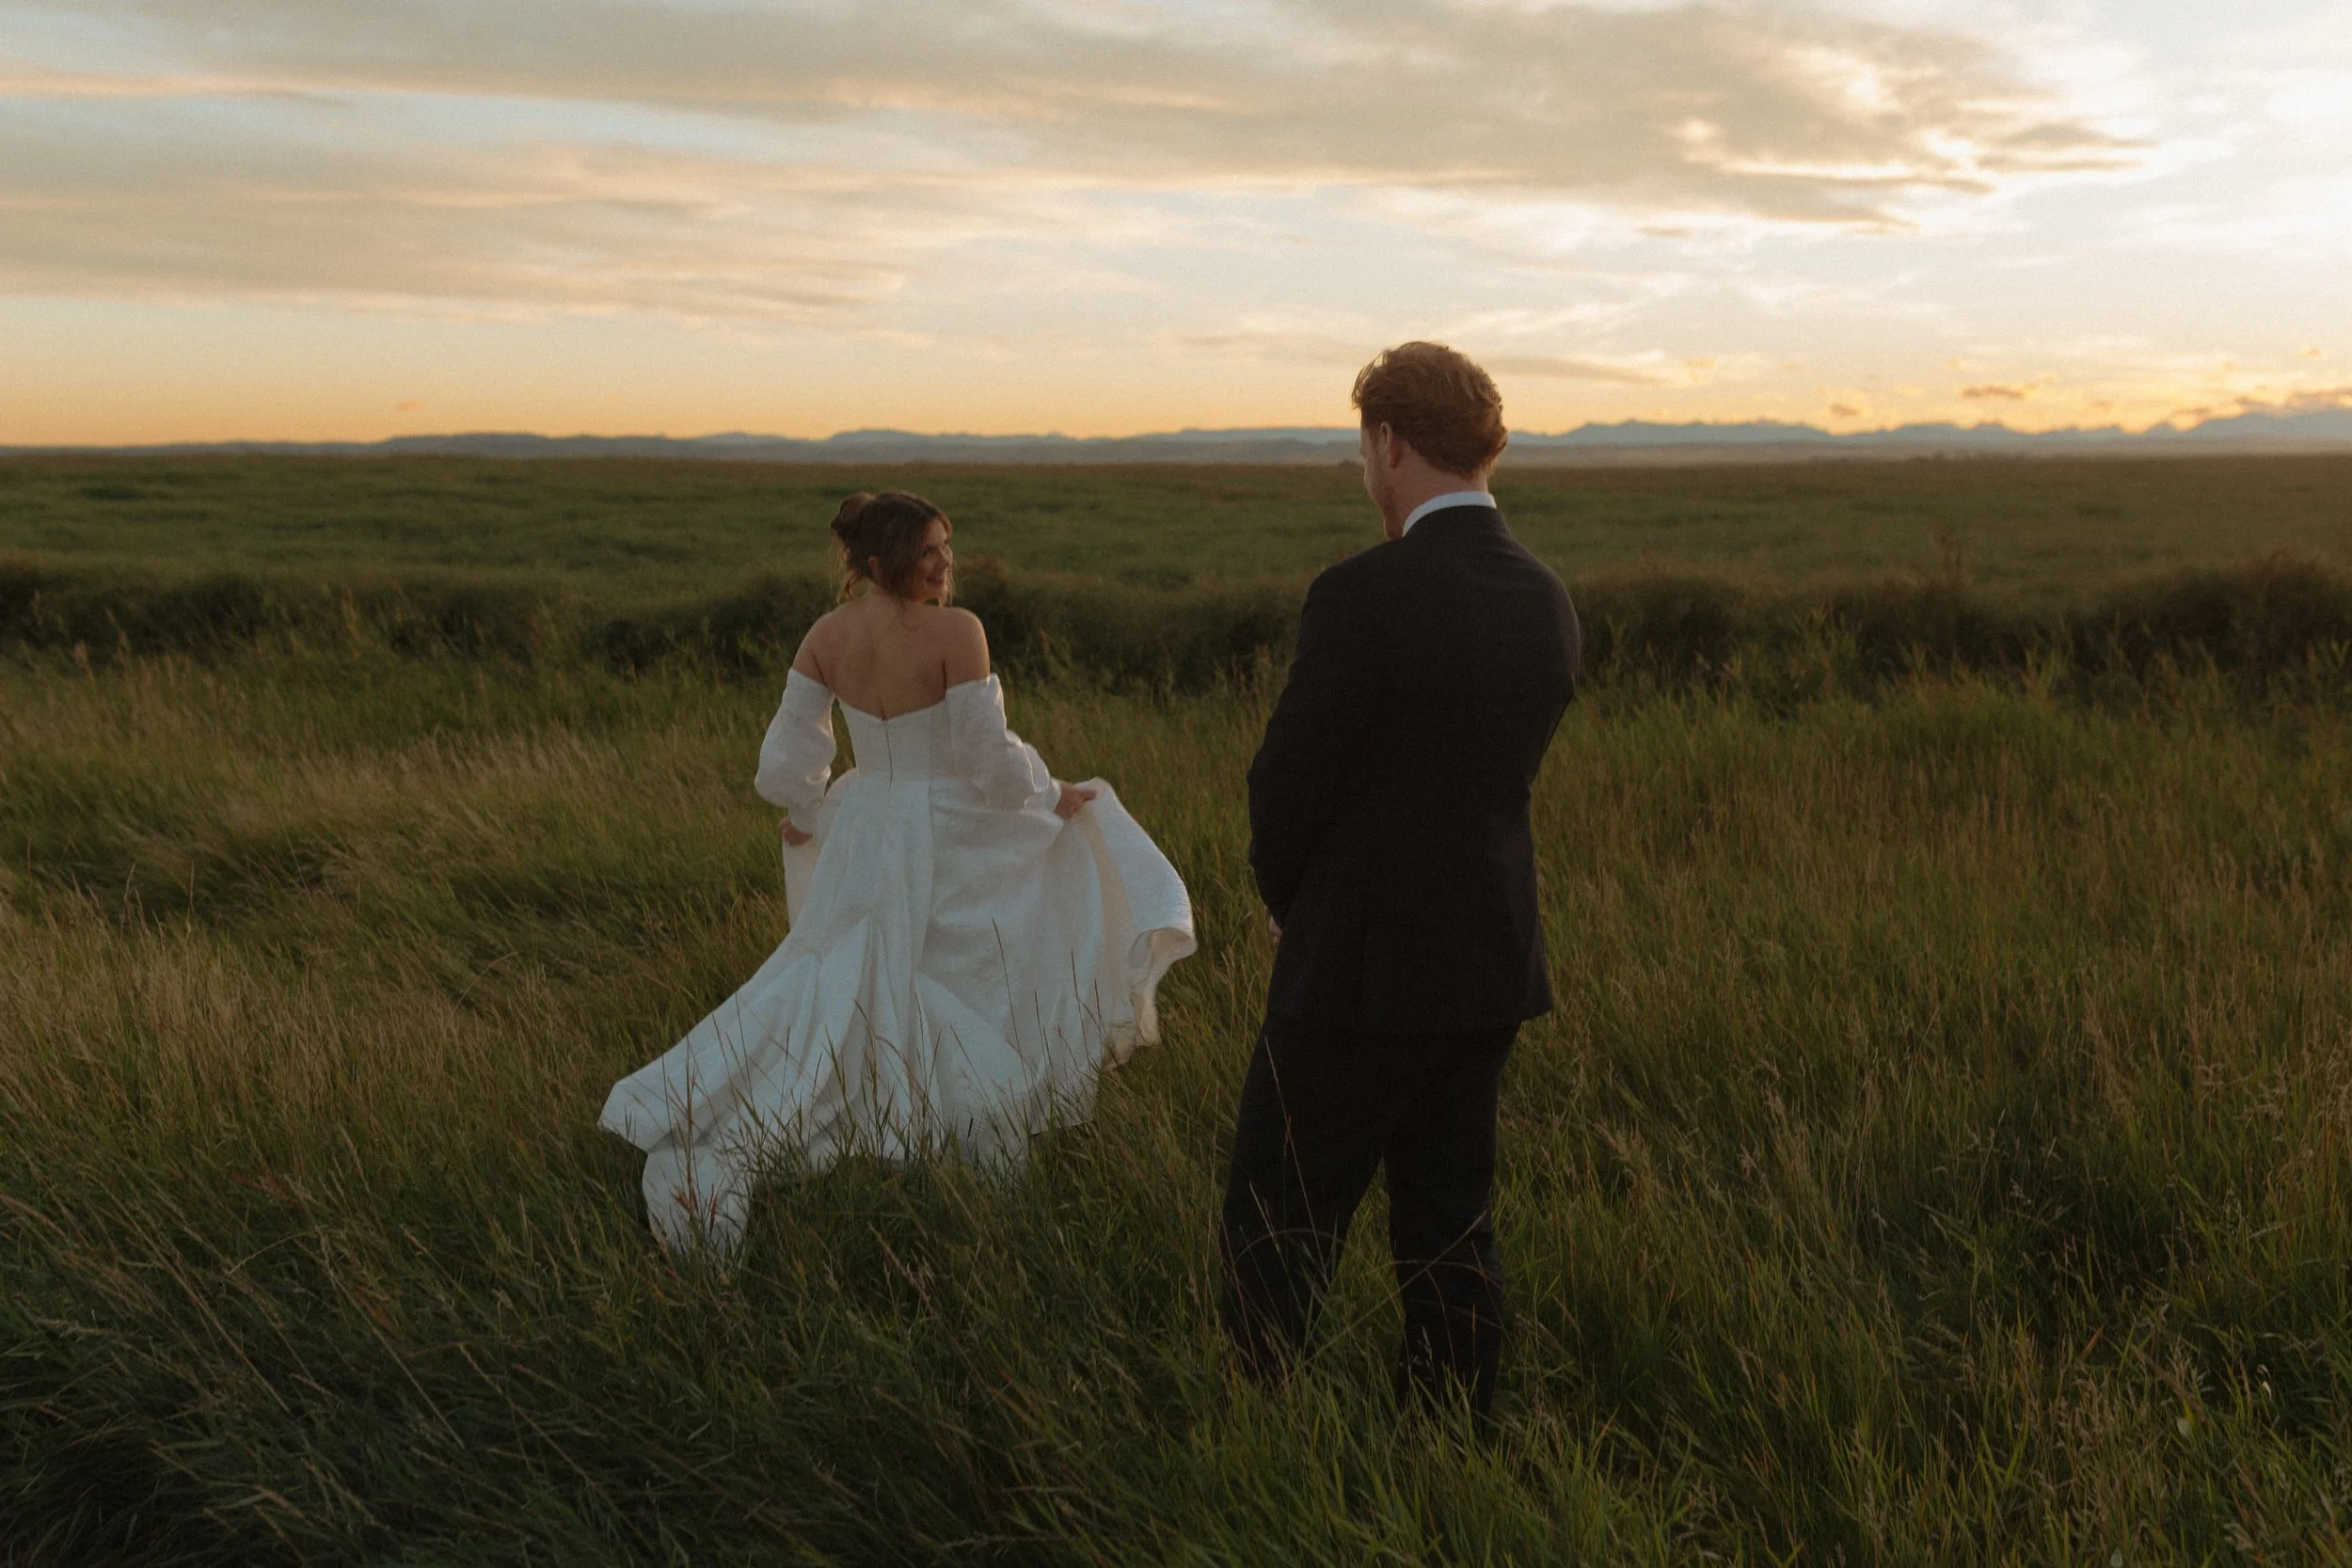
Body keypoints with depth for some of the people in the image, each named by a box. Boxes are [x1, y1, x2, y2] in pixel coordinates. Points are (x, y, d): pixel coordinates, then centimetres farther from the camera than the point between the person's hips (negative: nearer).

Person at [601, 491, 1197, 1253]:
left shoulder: (825, 635, -5)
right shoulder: (955, 632, -21)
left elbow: (788, 759, 1)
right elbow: (989, 759, -18)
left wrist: (807, 811, 22)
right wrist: (1053, 796, 1)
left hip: (864, 839, 5)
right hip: (950, 845, -5)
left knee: (829, 995, 19)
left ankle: (699, 1147, 17)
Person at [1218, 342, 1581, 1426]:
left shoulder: (1364, 594, -19)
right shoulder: (1546, 600, 4)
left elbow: (1286, 782, -13)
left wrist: (1287, 905, 7)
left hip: (1359, 972, -7)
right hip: (1490, 968, 7)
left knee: (1275, 1236, 4)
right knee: (1449, 1224, 16)